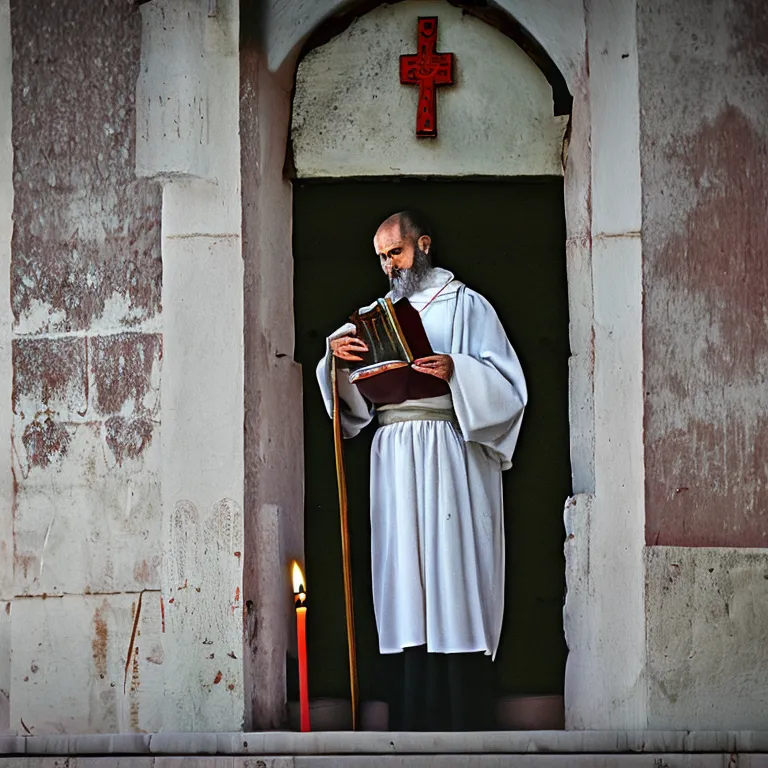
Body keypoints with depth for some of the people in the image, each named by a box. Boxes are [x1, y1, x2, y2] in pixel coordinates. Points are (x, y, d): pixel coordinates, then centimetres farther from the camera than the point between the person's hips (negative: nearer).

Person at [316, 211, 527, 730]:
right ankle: (415, 718, 0)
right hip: (395, 457, 4)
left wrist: (457, 370, -18)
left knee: (452, 566, -9)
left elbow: (506, 382, -1)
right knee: (408, 574, 0)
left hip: (451, 457, -4)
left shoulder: (467, 306, 7)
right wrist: (338, 357, -3)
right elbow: (358, 398, 15)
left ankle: (463, 720, -9)